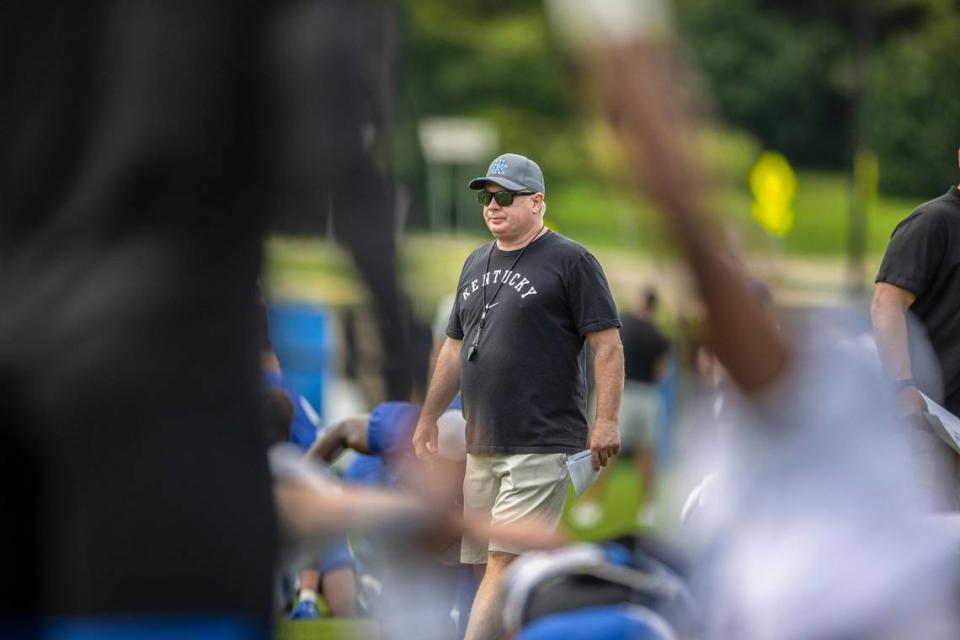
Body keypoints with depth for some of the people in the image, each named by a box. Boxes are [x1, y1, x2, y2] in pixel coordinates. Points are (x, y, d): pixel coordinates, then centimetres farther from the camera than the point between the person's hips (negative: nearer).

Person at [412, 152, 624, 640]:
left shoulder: (570, 261, -4)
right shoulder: (476, 265, 18)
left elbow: (607, 344, -7)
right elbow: (455, 348, 25)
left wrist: (606, 422, -15)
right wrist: (428, 418, 23)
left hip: (541, 447, -8)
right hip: (481, 445, 8)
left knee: (504, 559, -15)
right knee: (485, 562, 6)